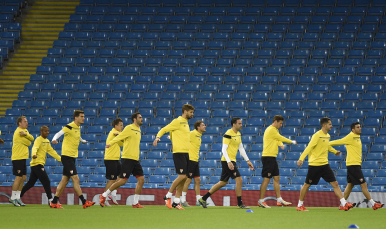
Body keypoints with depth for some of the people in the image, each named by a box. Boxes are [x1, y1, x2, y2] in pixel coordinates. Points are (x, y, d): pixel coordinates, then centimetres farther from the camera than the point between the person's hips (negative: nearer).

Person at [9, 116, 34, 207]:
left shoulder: (25, 130, 15)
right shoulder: (18, 132, -16)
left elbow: (32, 139, -1)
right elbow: (29, 143, -12)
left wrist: (26, 134, -17)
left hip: (23, 158, 9)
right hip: (18, 158, -9)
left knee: (23, 178, 9)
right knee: (19, 177, -8)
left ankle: (17, 197, 15)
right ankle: (13, 198, -2)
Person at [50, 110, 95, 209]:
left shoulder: (78, 127, 13)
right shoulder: (69, 127, -13)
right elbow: (59, 133, -23)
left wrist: (83, 141, 50)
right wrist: (54, 139, -43)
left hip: (72, 157, 9)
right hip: (67, 156, -9)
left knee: (65, 180, 9)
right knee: (75, 178, -10)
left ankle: (54, 202, 13)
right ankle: (84, 202, -11)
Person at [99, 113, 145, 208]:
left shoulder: (138, 130, 17)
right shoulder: (129, 128, -8)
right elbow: (119, 137, -15)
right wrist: (110, 144, -27)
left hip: (135, 159, 8)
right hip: (127, 158, -8)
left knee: (141, 180, 0)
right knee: (122, 180, -10)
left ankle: (136, 203, 7)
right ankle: (104, 196, 3)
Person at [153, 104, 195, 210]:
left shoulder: (185, 123, 18)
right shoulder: (177, 121, -6)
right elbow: (164, 129, -7)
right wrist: (158, 137, -22)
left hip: (185, 153, 9)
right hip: (179, 152, -9)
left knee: (184, 178, 5)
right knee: (182, 176, -15)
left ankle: (176, 201, 8)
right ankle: (168, 196, -2)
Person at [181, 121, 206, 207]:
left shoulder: (199, 136, 16)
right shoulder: (192, 133, -11)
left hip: (195, 161, 9)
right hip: (190, 160, -9)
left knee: (198, 180, 8)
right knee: (188, 180, -7)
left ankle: (198, 200, 11)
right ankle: (183, 200, -1)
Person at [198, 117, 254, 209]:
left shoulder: (238, 134, 14)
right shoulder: (228, 134, -14)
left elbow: (241, 149, 21)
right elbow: (224, 149, -18)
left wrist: (248, 161, 17)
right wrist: (229, 162, -27)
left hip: (232, 161, 9)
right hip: (227, 161, -9)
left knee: (223, 183, 12)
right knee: (239, 180, -11)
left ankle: (203, 199, 17)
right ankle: (240, 203, -4)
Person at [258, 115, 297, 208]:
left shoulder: (274, 130, 18)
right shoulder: (271, 130, -13)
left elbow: (278, 139, 16)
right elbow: (281, 138, -10)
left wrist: (280, 144, -8)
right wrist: (292, 142, 4)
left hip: (272, 158, 10)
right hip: (268, 157, -10)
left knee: (276, 178, 11)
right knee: (266, 179, -9)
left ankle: (279, 200, 14)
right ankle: (261, 201, -5)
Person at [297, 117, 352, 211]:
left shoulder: (327, 136, 9)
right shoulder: (317, 136, -15)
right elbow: (309, 147, -22)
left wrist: (335, 151, 27)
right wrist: (301, 159, -31)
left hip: (324, 164, 7)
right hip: (314, 164, -7)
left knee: (335, 184, -2)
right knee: (307, 185, 5)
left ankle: (343, 204, -4)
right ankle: (300, 205, 19)